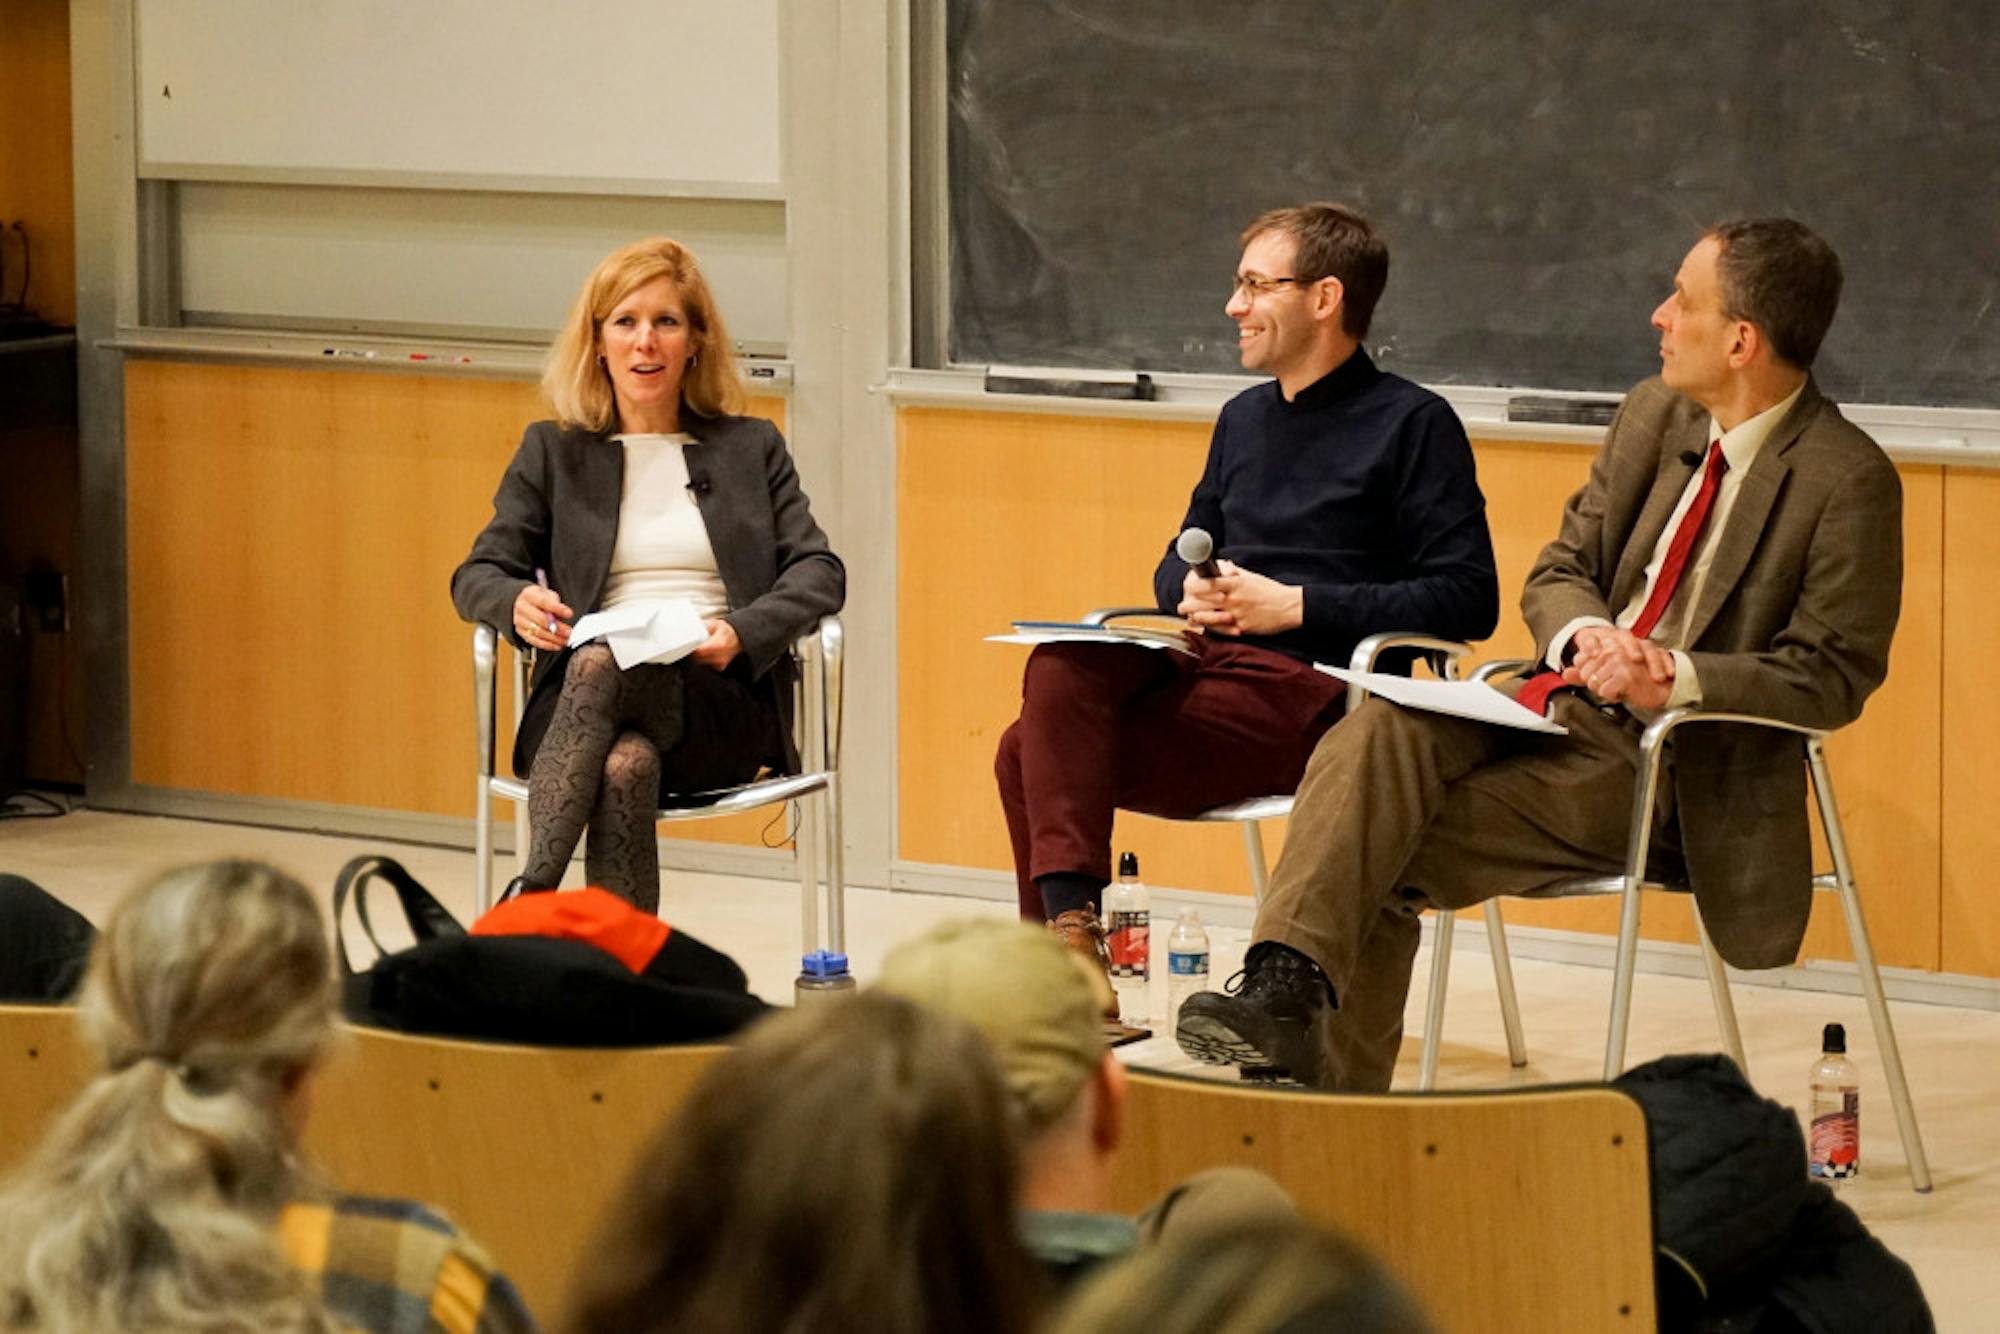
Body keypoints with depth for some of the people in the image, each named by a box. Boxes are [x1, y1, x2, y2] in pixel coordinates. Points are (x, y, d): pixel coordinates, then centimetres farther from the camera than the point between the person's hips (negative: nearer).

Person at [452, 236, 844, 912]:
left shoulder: (752, 447, 21)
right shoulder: (552, 451, 21)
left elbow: (820, 571, 10)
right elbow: (477, 574, 15)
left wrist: (742, 632, -11)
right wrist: (518, 602, -12)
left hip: (721, 704, -1)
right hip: (583, 701, 1)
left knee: (600, 664, -37)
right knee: (627, 763, -38)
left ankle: (528, 897, -48)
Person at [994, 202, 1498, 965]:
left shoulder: (1413, 425, 1)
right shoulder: (1244, 419, 23)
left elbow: (1469, 599, -8)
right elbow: (1177, 564, 31)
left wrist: (1293, 606, -12)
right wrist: (1190, 592, 4)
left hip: (1307, 692, -7)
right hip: (1199, 661, 7)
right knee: (1062, 667, -25)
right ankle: (1069, 922, -29)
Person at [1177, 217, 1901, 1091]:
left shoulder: (1848, 479, -10)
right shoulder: (1655, 415, 11)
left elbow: (1836, 675, -11)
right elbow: (1556, 572, 14)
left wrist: (1678, 677, -25)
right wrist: (1584, 635, -11)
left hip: (1672, 766, -6)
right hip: (1561, 704, 6)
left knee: (1390, 857, -23)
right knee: (1377, 735, -25)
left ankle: (1338, 1098, -19)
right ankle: (1286, 989, -37)